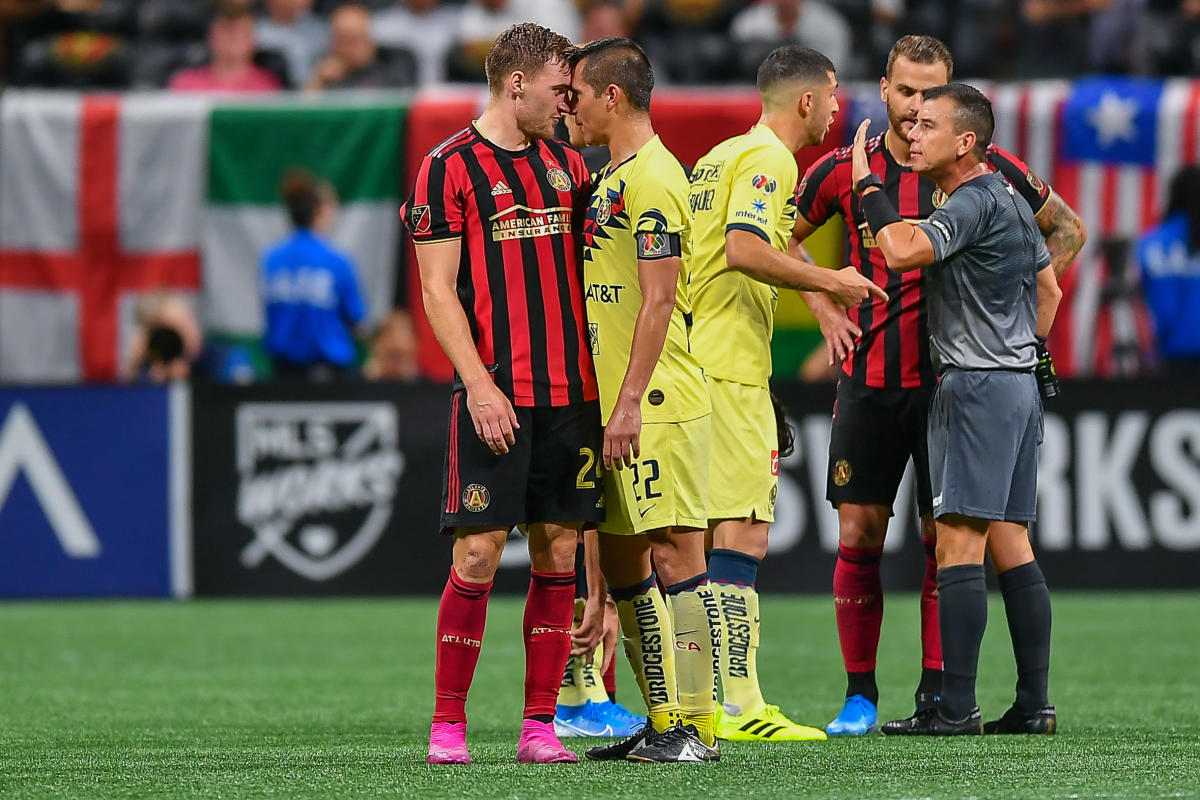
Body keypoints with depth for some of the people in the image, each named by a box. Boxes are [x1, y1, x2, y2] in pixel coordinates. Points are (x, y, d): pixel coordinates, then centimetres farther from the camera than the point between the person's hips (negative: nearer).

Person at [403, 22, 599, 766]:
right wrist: (480, 385, -15)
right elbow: (438, 291, -7)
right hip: (496, 395, -6)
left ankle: (540, 724, 8)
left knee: (559, 550, 3)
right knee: (478, 552, -8)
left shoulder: (566, 164, 14)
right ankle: (448, 722, 2)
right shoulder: (449, 168, -4)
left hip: (572, 390, 6)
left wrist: (601, 377, 10)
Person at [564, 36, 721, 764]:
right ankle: (663, 719, 17)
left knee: (675, 553, -8)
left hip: (657, 404, -10)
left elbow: (659, 300, -18)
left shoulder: (652, 179, -13)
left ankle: (697, 726, -6)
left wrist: (631, 401, -21)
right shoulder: (613, 177, 17)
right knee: (621, 558, 11)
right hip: (619, 403, 10)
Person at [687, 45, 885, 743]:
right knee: (742, 537, -10)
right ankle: (738, 706, -13)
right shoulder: (769, 159, -9)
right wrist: (830, 281, -15)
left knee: (692, 539, 12)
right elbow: (744, 248, -23)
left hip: (688, 363, 10)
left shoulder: (721, 155, 20)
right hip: (731, 369, -10)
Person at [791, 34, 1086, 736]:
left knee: (946, 538, -1)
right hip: (869, 380, 1)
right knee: (858, 534, 0)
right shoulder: (844, 171, 2)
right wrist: (825, 308, 8)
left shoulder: (986, 168, -2)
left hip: (951, 380, -1)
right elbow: (786, 236, 20)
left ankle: (938, 693, 7)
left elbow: (1068, 230, 11)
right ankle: (860, 695, 8)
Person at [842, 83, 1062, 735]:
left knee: (959, 544, -11)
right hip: (1018, 384, 10)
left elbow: (902, 251, -29)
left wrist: (866, 184, -16)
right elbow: (1049, 290, 25)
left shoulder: (974, 202, -14)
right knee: (1010, 546, 8)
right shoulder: (1010, 199, 17)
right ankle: (1033, 704, 7)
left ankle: (955, 707, -14)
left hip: (974, 387, -10)